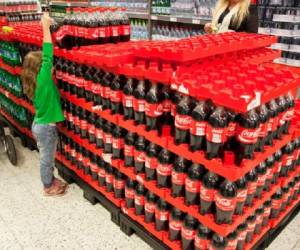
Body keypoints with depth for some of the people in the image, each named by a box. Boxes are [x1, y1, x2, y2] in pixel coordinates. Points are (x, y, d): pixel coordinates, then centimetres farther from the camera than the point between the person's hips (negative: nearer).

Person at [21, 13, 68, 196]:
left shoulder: (34, 81, 1)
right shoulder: (43, 79, -26)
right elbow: (48, 56, -30)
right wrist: (46, 27, -28)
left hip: (39, 124, 9)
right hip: (46, 127, -9)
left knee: (47, 157, 24)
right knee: (47, 158, 10)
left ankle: (51, 180, 43)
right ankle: (49, 187, 29)